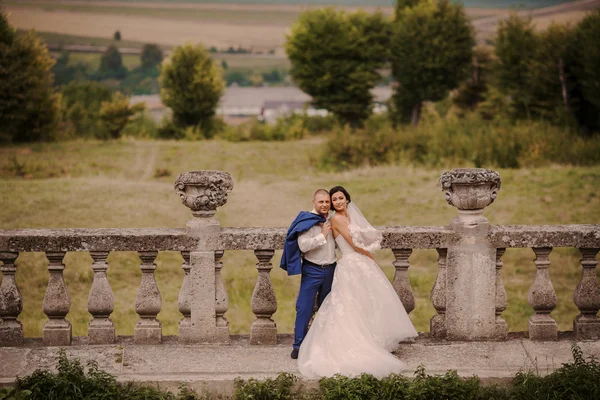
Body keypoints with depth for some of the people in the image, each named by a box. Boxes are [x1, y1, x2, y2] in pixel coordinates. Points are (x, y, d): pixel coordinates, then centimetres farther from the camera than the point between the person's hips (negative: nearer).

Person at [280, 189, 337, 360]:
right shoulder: (307, 221, -10)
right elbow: (303, 245, -22)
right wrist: (322, 236, -17)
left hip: (330, 269, 6)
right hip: (312, 270, -6)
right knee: (305, 307, -8)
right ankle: (298, 346, -4)